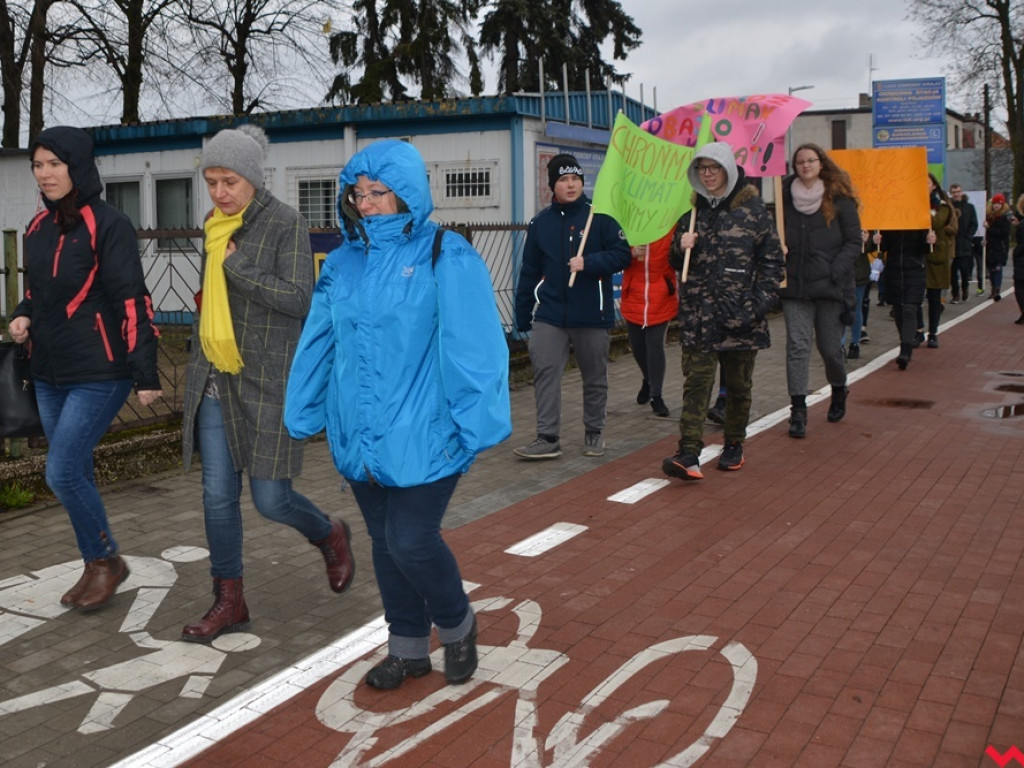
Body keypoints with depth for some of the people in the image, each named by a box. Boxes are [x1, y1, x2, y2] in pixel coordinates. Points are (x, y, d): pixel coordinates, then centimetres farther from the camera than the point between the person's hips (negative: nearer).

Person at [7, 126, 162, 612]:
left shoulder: (107, 225, -11)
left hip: (99, 373, -7)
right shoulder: (39, 226, 10)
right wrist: (23, 318, 0)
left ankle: (106, 560, 11)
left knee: (63, 472, -11)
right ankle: (97, 568, 26)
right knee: (75, 474, 12)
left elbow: (132, 302, -15)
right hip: (49, 374, 7)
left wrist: (145, 375, -17)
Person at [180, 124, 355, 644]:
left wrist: (236, 263, -17)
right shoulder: (214, 226, 11)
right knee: (218, 494, 5)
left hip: (266, 380, -6)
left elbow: (298, 299, -17)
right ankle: (229, 601, 17)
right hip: (214, 380, 6)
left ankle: (330, 536, 30)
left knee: (270, 498, -2)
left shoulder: (286, 224, -9)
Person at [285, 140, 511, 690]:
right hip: (361, 436, 6)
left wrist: (476, 424, -16)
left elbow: (474, 348, -12)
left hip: (424, 436, -6)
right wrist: (302, 416, 13)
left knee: (412, 542, -7)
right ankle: (408, 648, 33)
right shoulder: (343, 262, 8)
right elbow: (317, 345, 12)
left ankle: (456, 625, 24)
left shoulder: (446, 257, -9)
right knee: (385, 543, 14)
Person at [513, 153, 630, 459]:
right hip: (550, 314, 2)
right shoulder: (540, 223, 6)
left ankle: (594, 434, 27)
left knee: (595, 377, 10)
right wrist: (523, 317, 7)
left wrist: (588, 262, -21)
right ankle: (548, 438, -2)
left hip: (593, 314, -2)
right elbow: (529, 272, 8)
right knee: (545, 371, -7)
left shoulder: (599, 217, -3)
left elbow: (622, 255, -7)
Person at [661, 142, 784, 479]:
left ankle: (734, 445, 27)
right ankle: (689, 454, -14)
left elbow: (772, 259, 1)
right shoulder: (693, 211, 12)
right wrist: (681, 248, -3)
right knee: (696, 382, -8)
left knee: (738, 385, 9)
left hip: (740, 315, -2)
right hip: (698, 315, 2)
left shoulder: (752, 209, 0)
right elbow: (676, 262, 20)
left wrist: (761, 302, -8)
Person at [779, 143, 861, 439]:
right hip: (794, 287, 1)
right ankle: (798, 410, -2)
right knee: (797, 345, -6)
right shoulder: (785, 198, 5)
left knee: (830, 347, 7)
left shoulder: (839, 200, -1)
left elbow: (854, 242, -1)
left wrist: (835, 272, -13)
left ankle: (839, 391, 36)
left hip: (831, 288, -1)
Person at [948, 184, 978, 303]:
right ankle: (955, 294, 9)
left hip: (965, 244, 0)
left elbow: (974, 225, 6)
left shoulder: (969, 207, 8)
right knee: (953, 270, 0)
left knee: (965, 269, -4)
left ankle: (964, 289, 19)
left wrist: (968, 237, -6)